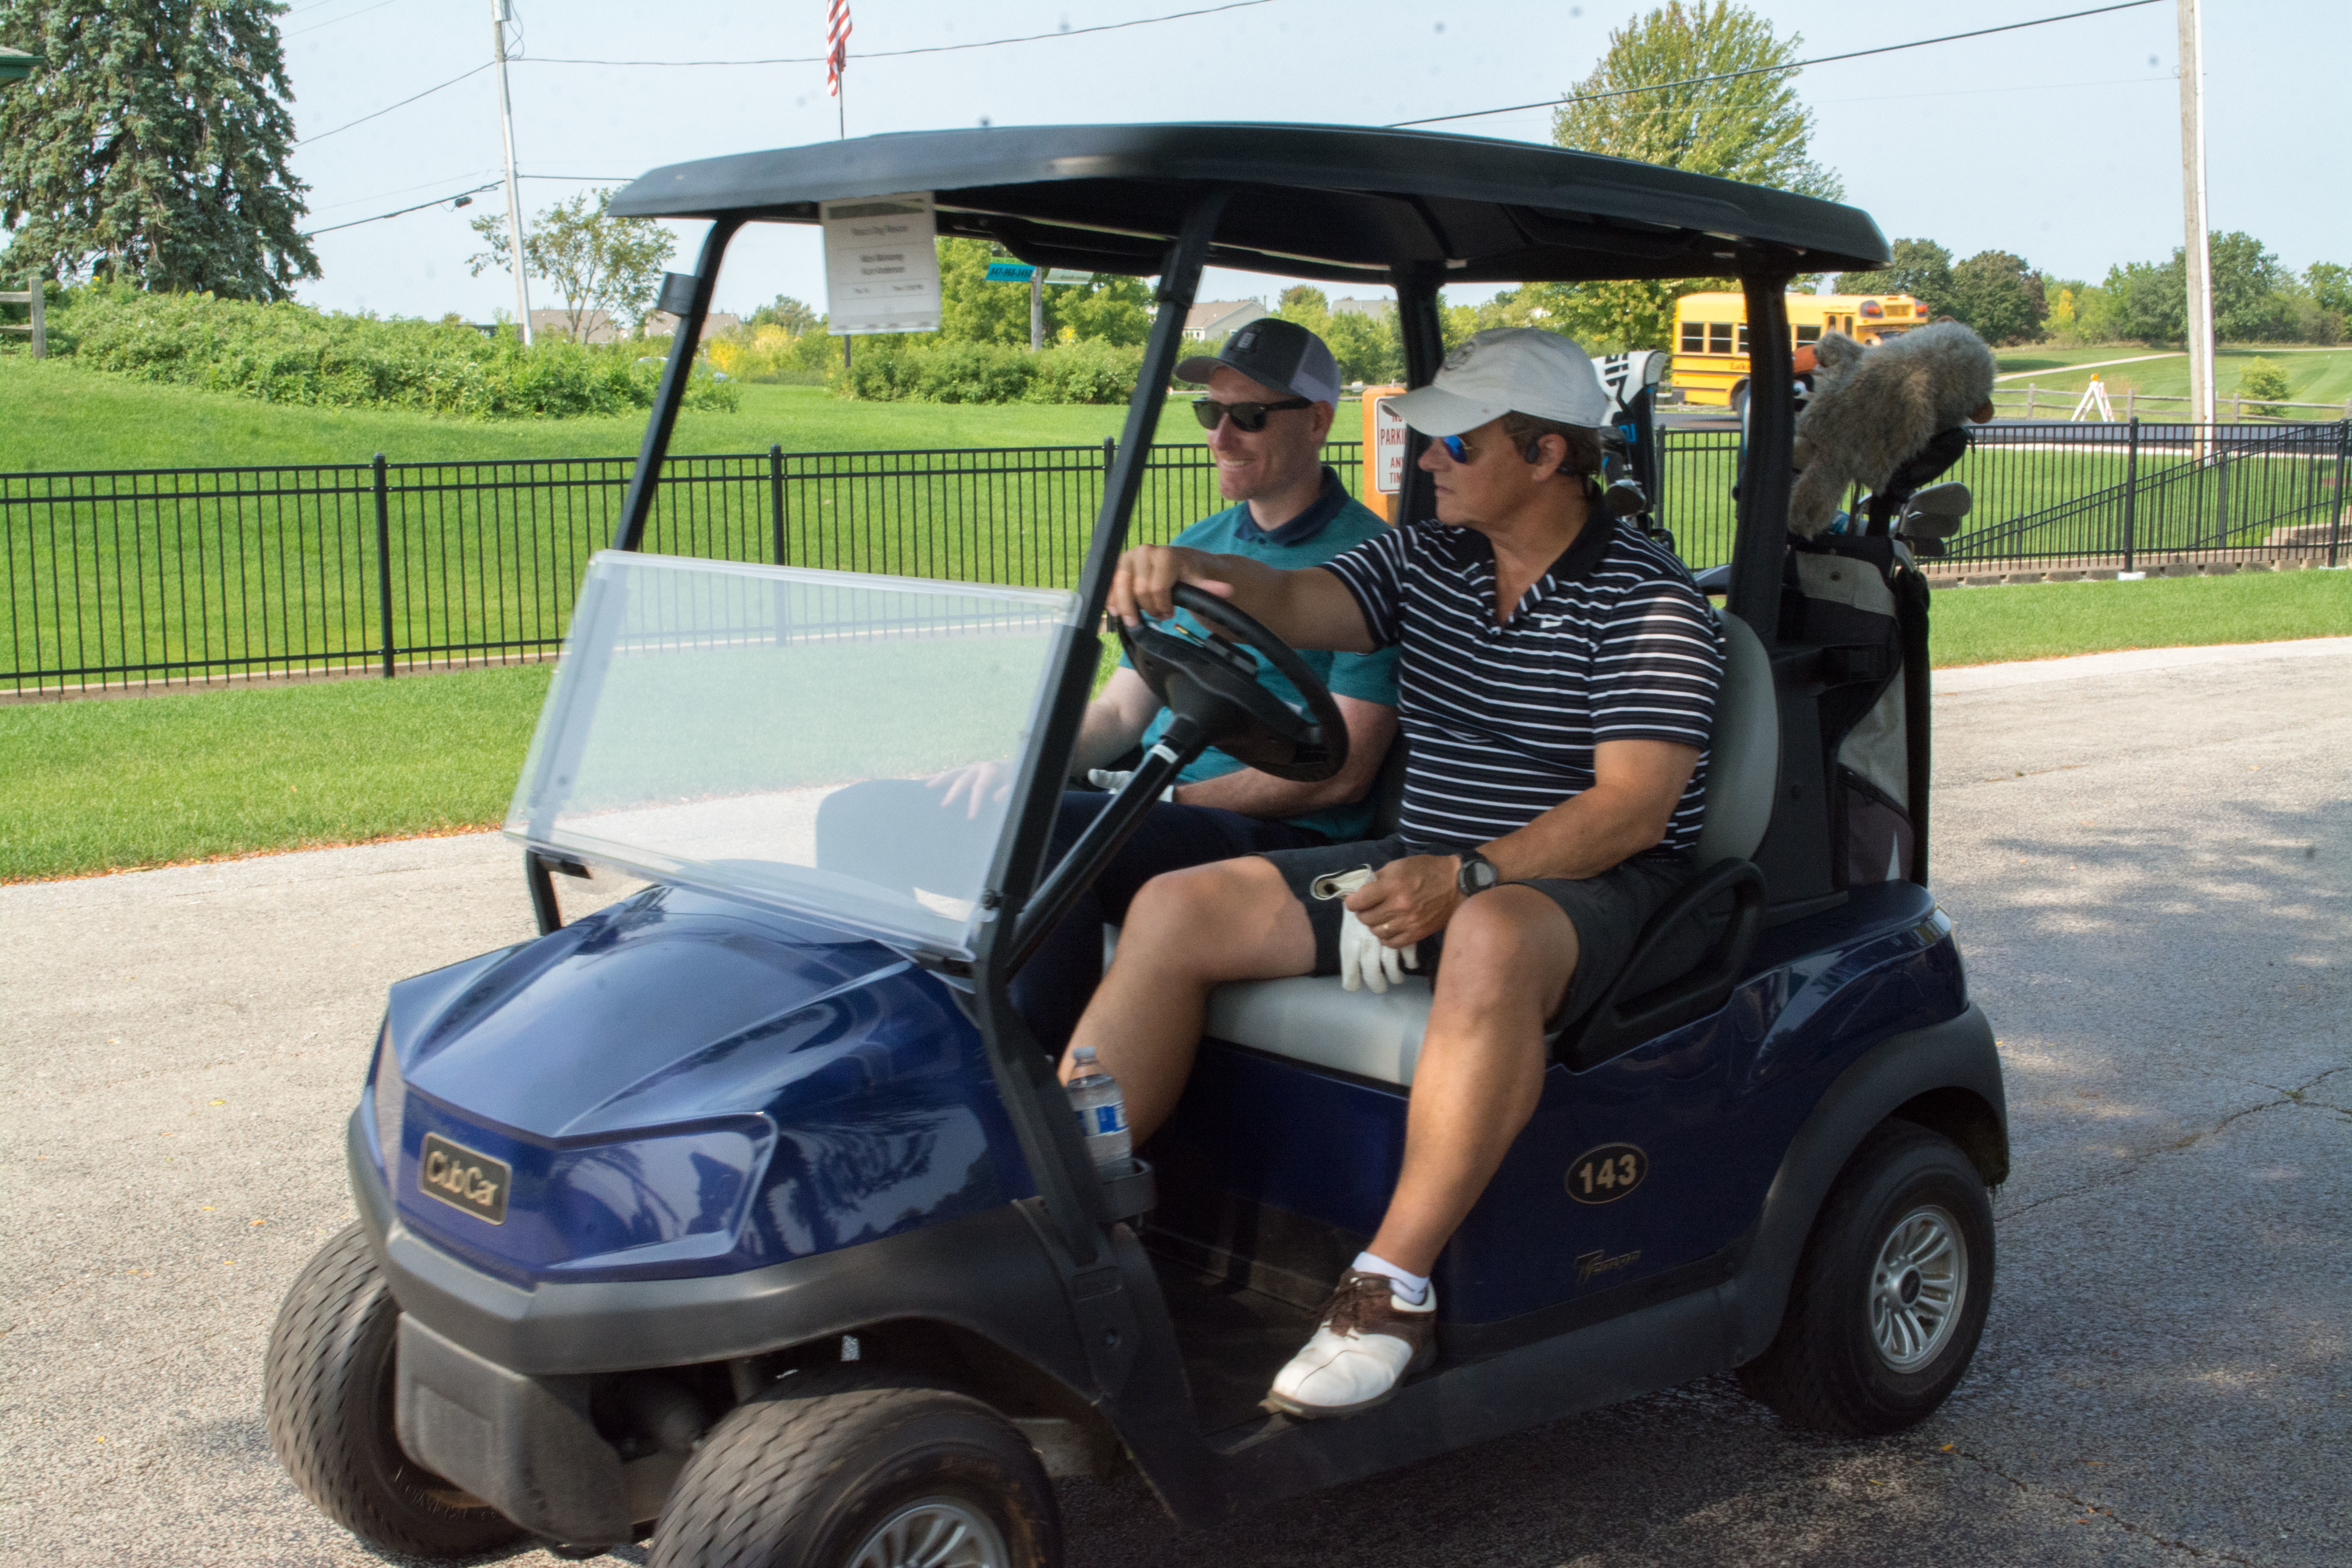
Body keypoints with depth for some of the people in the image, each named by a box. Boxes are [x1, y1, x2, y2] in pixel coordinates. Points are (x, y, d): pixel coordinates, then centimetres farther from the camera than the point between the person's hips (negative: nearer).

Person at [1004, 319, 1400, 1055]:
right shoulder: (1193, 547, 19)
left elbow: (1341, 771, -11)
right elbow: (1119, 711, 20)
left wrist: (1172, 798, -15)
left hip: (1289, 837, -7)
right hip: (1161, 814, 7)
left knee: (1054, 830, -30)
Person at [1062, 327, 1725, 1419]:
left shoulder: (1649, 604, -9)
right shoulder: (1425, 558, 11)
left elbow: (1634, 806, -19)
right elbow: (1299, 608, -5)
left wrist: (1466, 878, -32)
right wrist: (1194, 572, -28)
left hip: (1591, 883, -6)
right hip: (1425, 869, 7)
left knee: (1490, 944, -42)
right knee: (1177, 909, -10)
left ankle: (1393, 1290, -35)